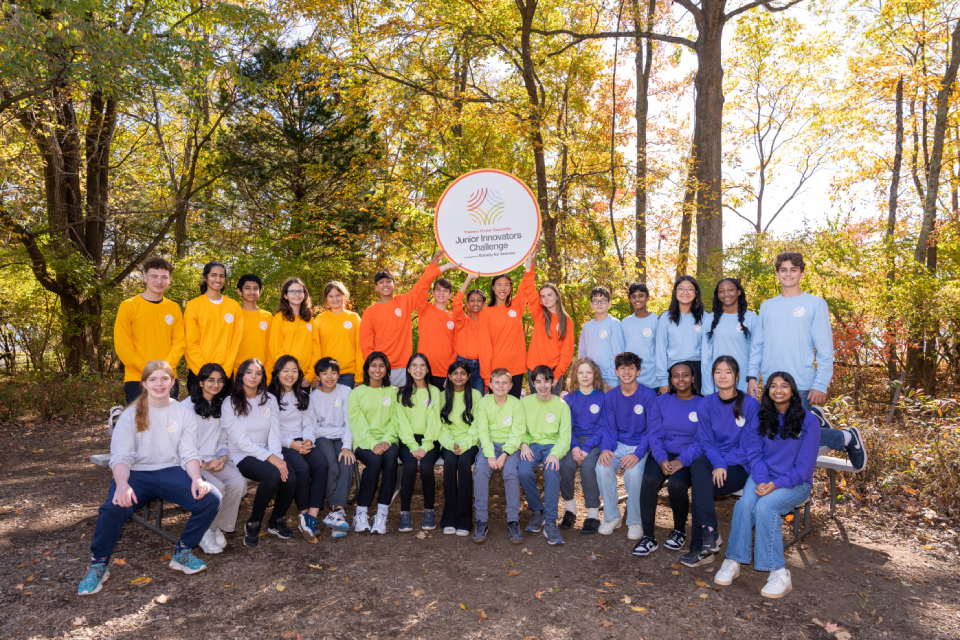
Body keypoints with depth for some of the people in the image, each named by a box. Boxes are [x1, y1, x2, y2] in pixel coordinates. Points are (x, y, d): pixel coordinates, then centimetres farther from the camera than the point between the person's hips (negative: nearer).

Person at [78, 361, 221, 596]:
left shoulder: (183, 414, 10)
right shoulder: (131, 415, 4)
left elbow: (189, 454, 2)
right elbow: (120, 456, -6)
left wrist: (196, 479, -18)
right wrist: (122, 484, -27)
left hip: (171, 472, 2)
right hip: (136, 474, -1)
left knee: (210, 499, -24)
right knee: (113, 509, -33)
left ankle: (183, 552, 0)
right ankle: (98, 565, -5)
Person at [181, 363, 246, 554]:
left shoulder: (221, 406, 16)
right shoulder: (186, 406, -2)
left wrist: (222, 455, -3)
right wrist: (203, 464, -16)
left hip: (215, 460, 5)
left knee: (238, 481, -25)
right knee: (216, 487, -32)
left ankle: (218, 527, -6)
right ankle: (204, 531, -6)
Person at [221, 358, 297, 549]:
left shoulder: (269, 399, 10)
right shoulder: (230, 403, -4)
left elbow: (274, 432, 3)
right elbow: (241, 440, -11)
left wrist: (278, 457, -16)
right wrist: (270, 458, -21)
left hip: (268, 452, 4)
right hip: (242, 456, -4)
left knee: (290, 477, -25)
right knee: (273, 474, -33)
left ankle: (276, 522, 1)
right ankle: (252, 526, -13)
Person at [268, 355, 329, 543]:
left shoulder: (303, 396, 18)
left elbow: (308, 424, 13)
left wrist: (308, 441, -8)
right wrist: (291, 444, -18)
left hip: (302, 441, 4)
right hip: (281, 444, -4)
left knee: (321, 463, -28)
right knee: (302, 468, -33)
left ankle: (312, 517, -31)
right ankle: (304, 514, -15)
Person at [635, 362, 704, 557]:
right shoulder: (661, 402, 9)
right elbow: (654, 434, 2)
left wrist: (682, 461, -21)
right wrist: (662, 459, -15)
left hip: (688, 458, -2)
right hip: (662, 454, 2)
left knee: (676, 483, -31)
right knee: (649, 480, -29)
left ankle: (680, 531, -1)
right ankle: (648, 537, -18)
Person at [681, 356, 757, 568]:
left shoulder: (750, 405, -3)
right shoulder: (707, 404, 7)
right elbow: (705, 440, 3)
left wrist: (724, 463, -15)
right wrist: (717, 463, -16)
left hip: (740, 465, -3)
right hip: (713, 460, 3)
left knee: (700, 485, -29)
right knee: (697, 467, -33)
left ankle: (700, 548, -20)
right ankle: (710, 531, -33)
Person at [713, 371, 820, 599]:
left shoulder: (808, 421, -4)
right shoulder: (760, 417, 6)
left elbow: (804, 465, -8)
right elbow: (755, 454, 4)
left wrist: (776, 484, -19)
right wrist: (761, 481, -14)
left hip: (795, 483, -3)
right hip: (763, 477, 3)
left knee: (765, 506, -31)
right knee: (745, 503, -28)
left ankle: (779, 573, -22)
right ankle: (733, 561, -20)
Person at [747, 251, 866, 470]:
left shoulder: (815, 304, 1)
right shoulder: (767, 306, 13)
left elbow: (825, 349, -3)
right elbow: (757, 345, 11)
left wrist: (820, 385, -10)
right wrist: (752, 376, 1)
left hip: (801, 386, -4)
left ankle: (847, 437, 15)